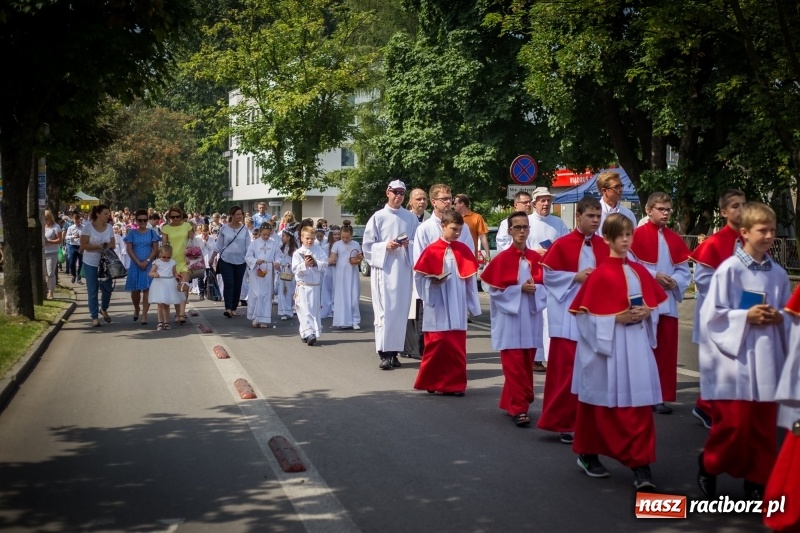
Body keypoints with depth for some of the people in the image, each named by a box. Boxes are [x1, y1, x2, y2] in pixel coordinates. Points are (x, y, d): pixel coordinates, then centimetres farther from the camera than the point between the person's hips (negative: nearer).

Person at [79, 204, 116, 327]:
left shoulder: (109, 227, 2)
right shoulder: (88, 226, -9)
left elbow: (113, 245, 5)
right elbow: (83, 245, -11)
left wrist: (107, 246, -16)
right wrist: (98, 246, -20)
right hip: (91, 263, -3)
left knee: (107, 288, 4)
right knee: (92, 291, 3)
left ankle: (104, 309, 32)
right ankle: (94, 317, 12)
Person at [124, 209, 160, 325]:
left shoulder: (152, 232, 5)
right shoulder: (132, 233, 5)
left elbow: (155, 249, 0)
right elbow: (129, 249, -1)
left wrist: (147, 261, -12)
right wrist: (138, 262, -11)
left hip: (149, 265, -1)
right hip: (135, 265, 1)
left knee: (147, 289, -5)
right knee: (135, 290, 4)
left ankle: (144, 315, -3)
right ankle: (136, 309, 30)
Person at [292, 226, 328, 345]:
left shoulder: (319, 250, 4)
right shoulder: (298, 253, -2)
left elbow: (325, 264, -4)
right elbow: (295, 269, -10)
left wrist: (315, 263, -19)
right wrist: (305, 265, -24)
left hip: (316, 285, 3)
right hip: (303, 285, -3)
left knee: (314, 310, 10)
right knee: (305, 311, -9)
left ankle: (315, 333, 20)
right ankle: (308, 334, -15)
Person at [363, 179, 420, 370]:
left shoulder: (411, 218, 8)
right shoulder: (378, 217, 2)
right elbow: (368, 245, 1)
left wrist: (409, 245, -9)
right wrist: (385, 246, -14)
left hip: (404, 270, 3)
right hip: (383, 269, -2)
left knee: (401, 310, 3)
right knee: (384, 310, -7)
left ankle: (394, 351, 12)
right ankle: (384, 352, -4)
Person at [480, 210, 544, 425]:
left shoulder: (536, 258, 6)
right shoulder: (502, 258, -7)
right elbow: (495, 289, -9)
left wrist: (535, 289, -12)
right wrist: (520, 289, -17)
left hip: (531, 318, 5)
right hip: (510, 317, -5)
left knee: (527, 364, 11)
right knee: (514, 366, -5)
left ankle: (511, 402, 24)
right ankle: (518, 408, -2)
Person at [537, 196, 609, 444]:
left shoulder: (604, 247, 7)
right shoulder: (562, 244, -6)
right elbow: (548, 274, -6)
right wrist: (575, 277, -16)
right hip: (569, 316, -5)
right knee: (567, 369, -4)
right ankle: (563, 421, 6)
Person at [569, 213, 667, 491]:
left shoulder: (639, 271, 8)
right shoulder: (600, 275, -9)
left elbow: (656, 303, 16)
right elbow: (586, 314, -10)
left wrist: (647, 313, -5)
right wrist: (616, 318, -18)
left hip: (637, 347, 5)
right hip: (608, 346, -5)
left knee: (640, 405, 0)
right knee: (608, 406, 5)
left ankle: (641, 464, 2)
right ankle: (588, 455, 23)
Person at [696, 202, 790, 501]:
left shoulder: (778, 274, 6)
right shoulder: (729, 270, -8)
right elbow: (712, 314, -9)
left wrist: (779, 318, -5)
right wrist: (746, 316, -16)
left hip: (767, 359, 5)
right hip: (735, 358, -5)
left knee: (764, 426, 8)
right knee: (734, 424, -4)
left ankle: (757, 482, 20)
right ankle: (708, 465, 21)